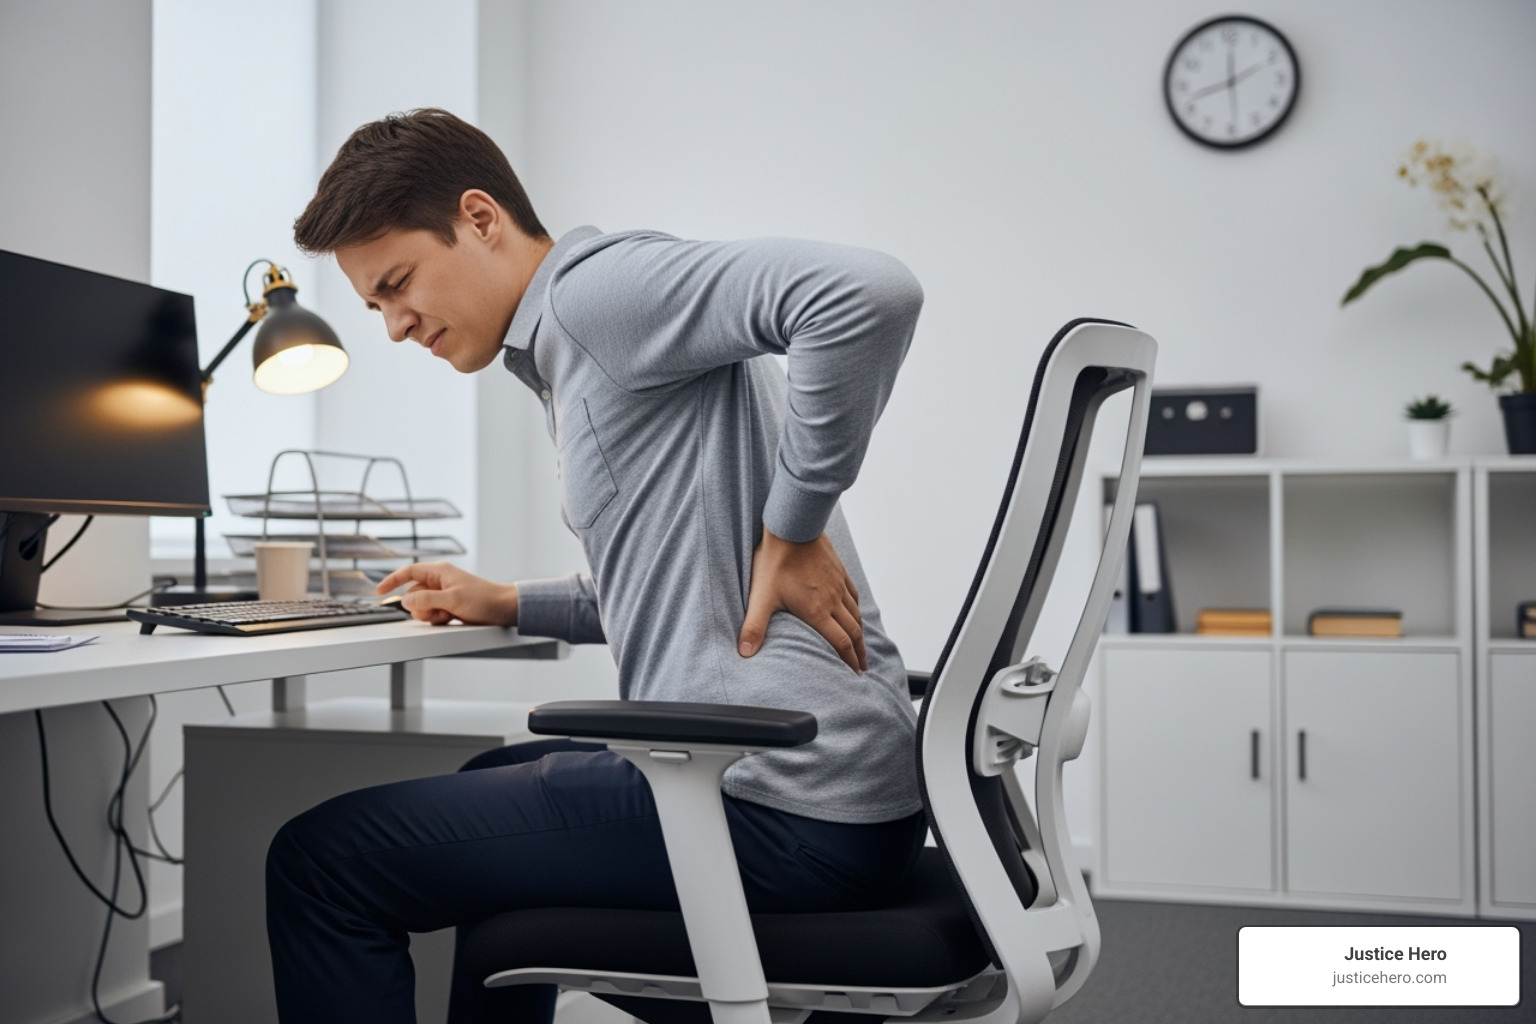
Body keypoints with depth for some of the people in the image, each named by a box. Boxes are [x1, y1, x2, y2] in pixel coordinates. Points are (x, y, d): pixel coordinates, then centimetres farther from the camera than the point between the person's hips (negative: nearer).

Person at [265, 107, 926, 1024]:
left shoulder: (596, 285, -11)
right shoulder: (572, 347, 21)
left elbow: (870, 293, -27)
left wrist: (793, 529, -20)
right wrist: (509, 606, 23)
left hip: (777, 807, -11)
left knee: (320, 858, -4)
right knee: (494, 784, 35)